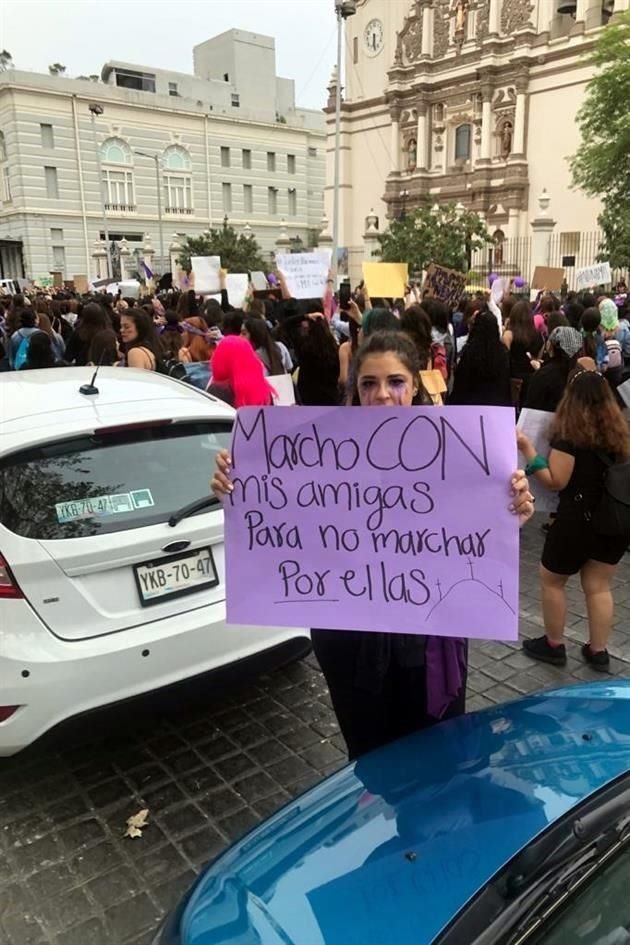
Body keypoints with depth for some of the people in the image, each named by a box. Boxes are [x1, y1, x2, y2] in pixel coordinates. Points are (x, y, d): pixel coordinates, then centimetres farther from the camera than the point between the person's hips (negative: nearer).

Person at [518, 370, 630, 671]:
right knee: (598, 586, 16)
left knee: (551, 580, 14)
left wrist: (528, 451, -15)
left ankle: (554, 645, 24)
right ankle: (598, 651, 23)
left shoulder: (569, 433, -15)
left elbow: (557, 481, -15)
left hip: (578, 520, -6)